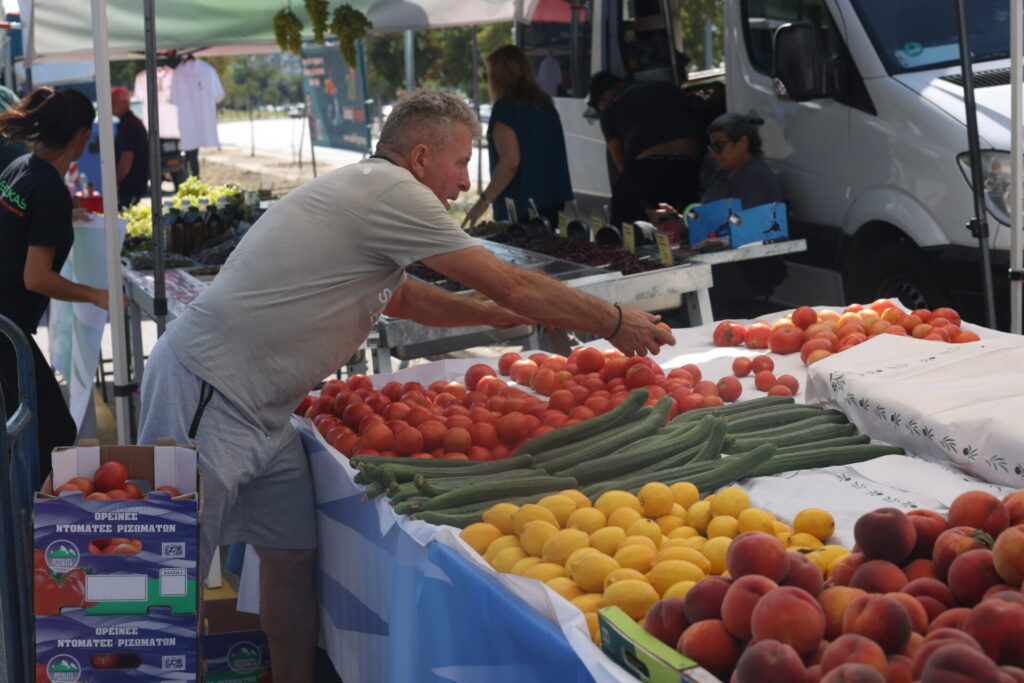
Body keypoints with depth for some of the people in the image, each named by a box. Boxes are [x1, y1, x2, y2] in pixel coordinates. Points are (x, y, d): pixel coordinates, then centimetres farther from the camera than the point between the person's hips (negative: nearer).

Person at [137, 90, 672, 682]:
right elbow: (511, 284, -10)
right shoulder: (391, 191, -13)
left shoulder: (362, 190, 17)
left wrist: (492, 314, 22)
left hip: (259, 409, 10)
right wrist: (615, 323, 0)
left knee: (292, 554, 10)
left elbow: (400, 297, 33)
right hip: (206, 394, -10)